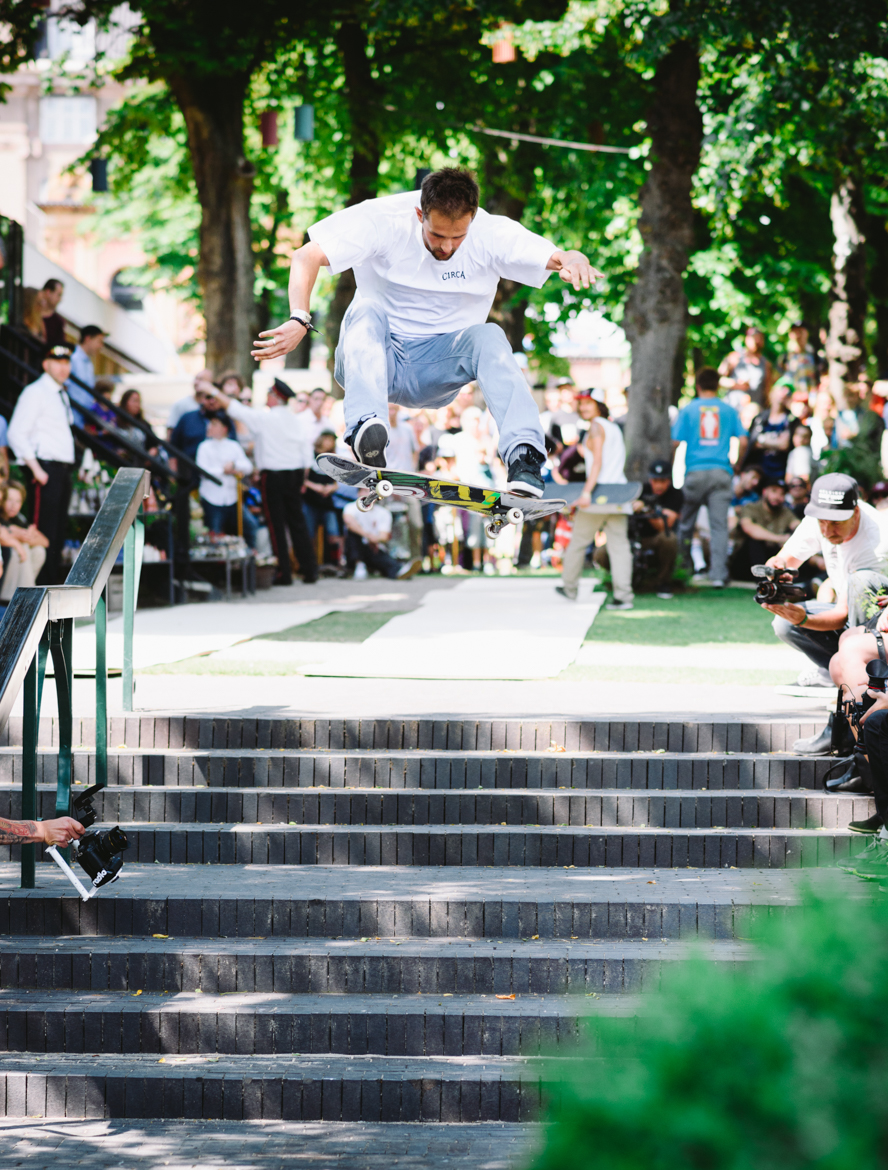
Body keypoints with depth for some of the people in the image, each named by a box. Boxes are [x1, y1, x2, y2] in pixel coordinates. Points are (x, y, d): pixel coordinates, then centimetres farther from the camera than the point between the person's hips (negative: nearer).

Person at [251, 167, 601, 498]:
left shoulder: (492, 234, -12)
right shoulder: (384, 220, -16)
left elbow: (557, 257, -21)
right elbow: (306, 257, -18)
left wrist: (573, 261, -47)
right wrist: (299, 320, -35)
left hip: (435, 372, 1)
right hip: (374, 359, -1)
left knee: (489, 337, -28)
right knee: (369, 309, -32)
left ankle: (523, 457, -41)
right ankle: (366, 427, -55)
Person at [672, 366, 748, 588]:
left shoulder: (688, 410, 3)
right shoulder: (728, 410, 6)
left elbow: (675, 442, -1)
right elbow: (743, 441, 2)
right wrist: (737, 464, 19)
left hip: (695, 471, 0)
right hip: (721, 472, 0)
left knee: (686, 522, 13)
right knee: (719, 525, -3)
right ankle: (718, 574, -10)